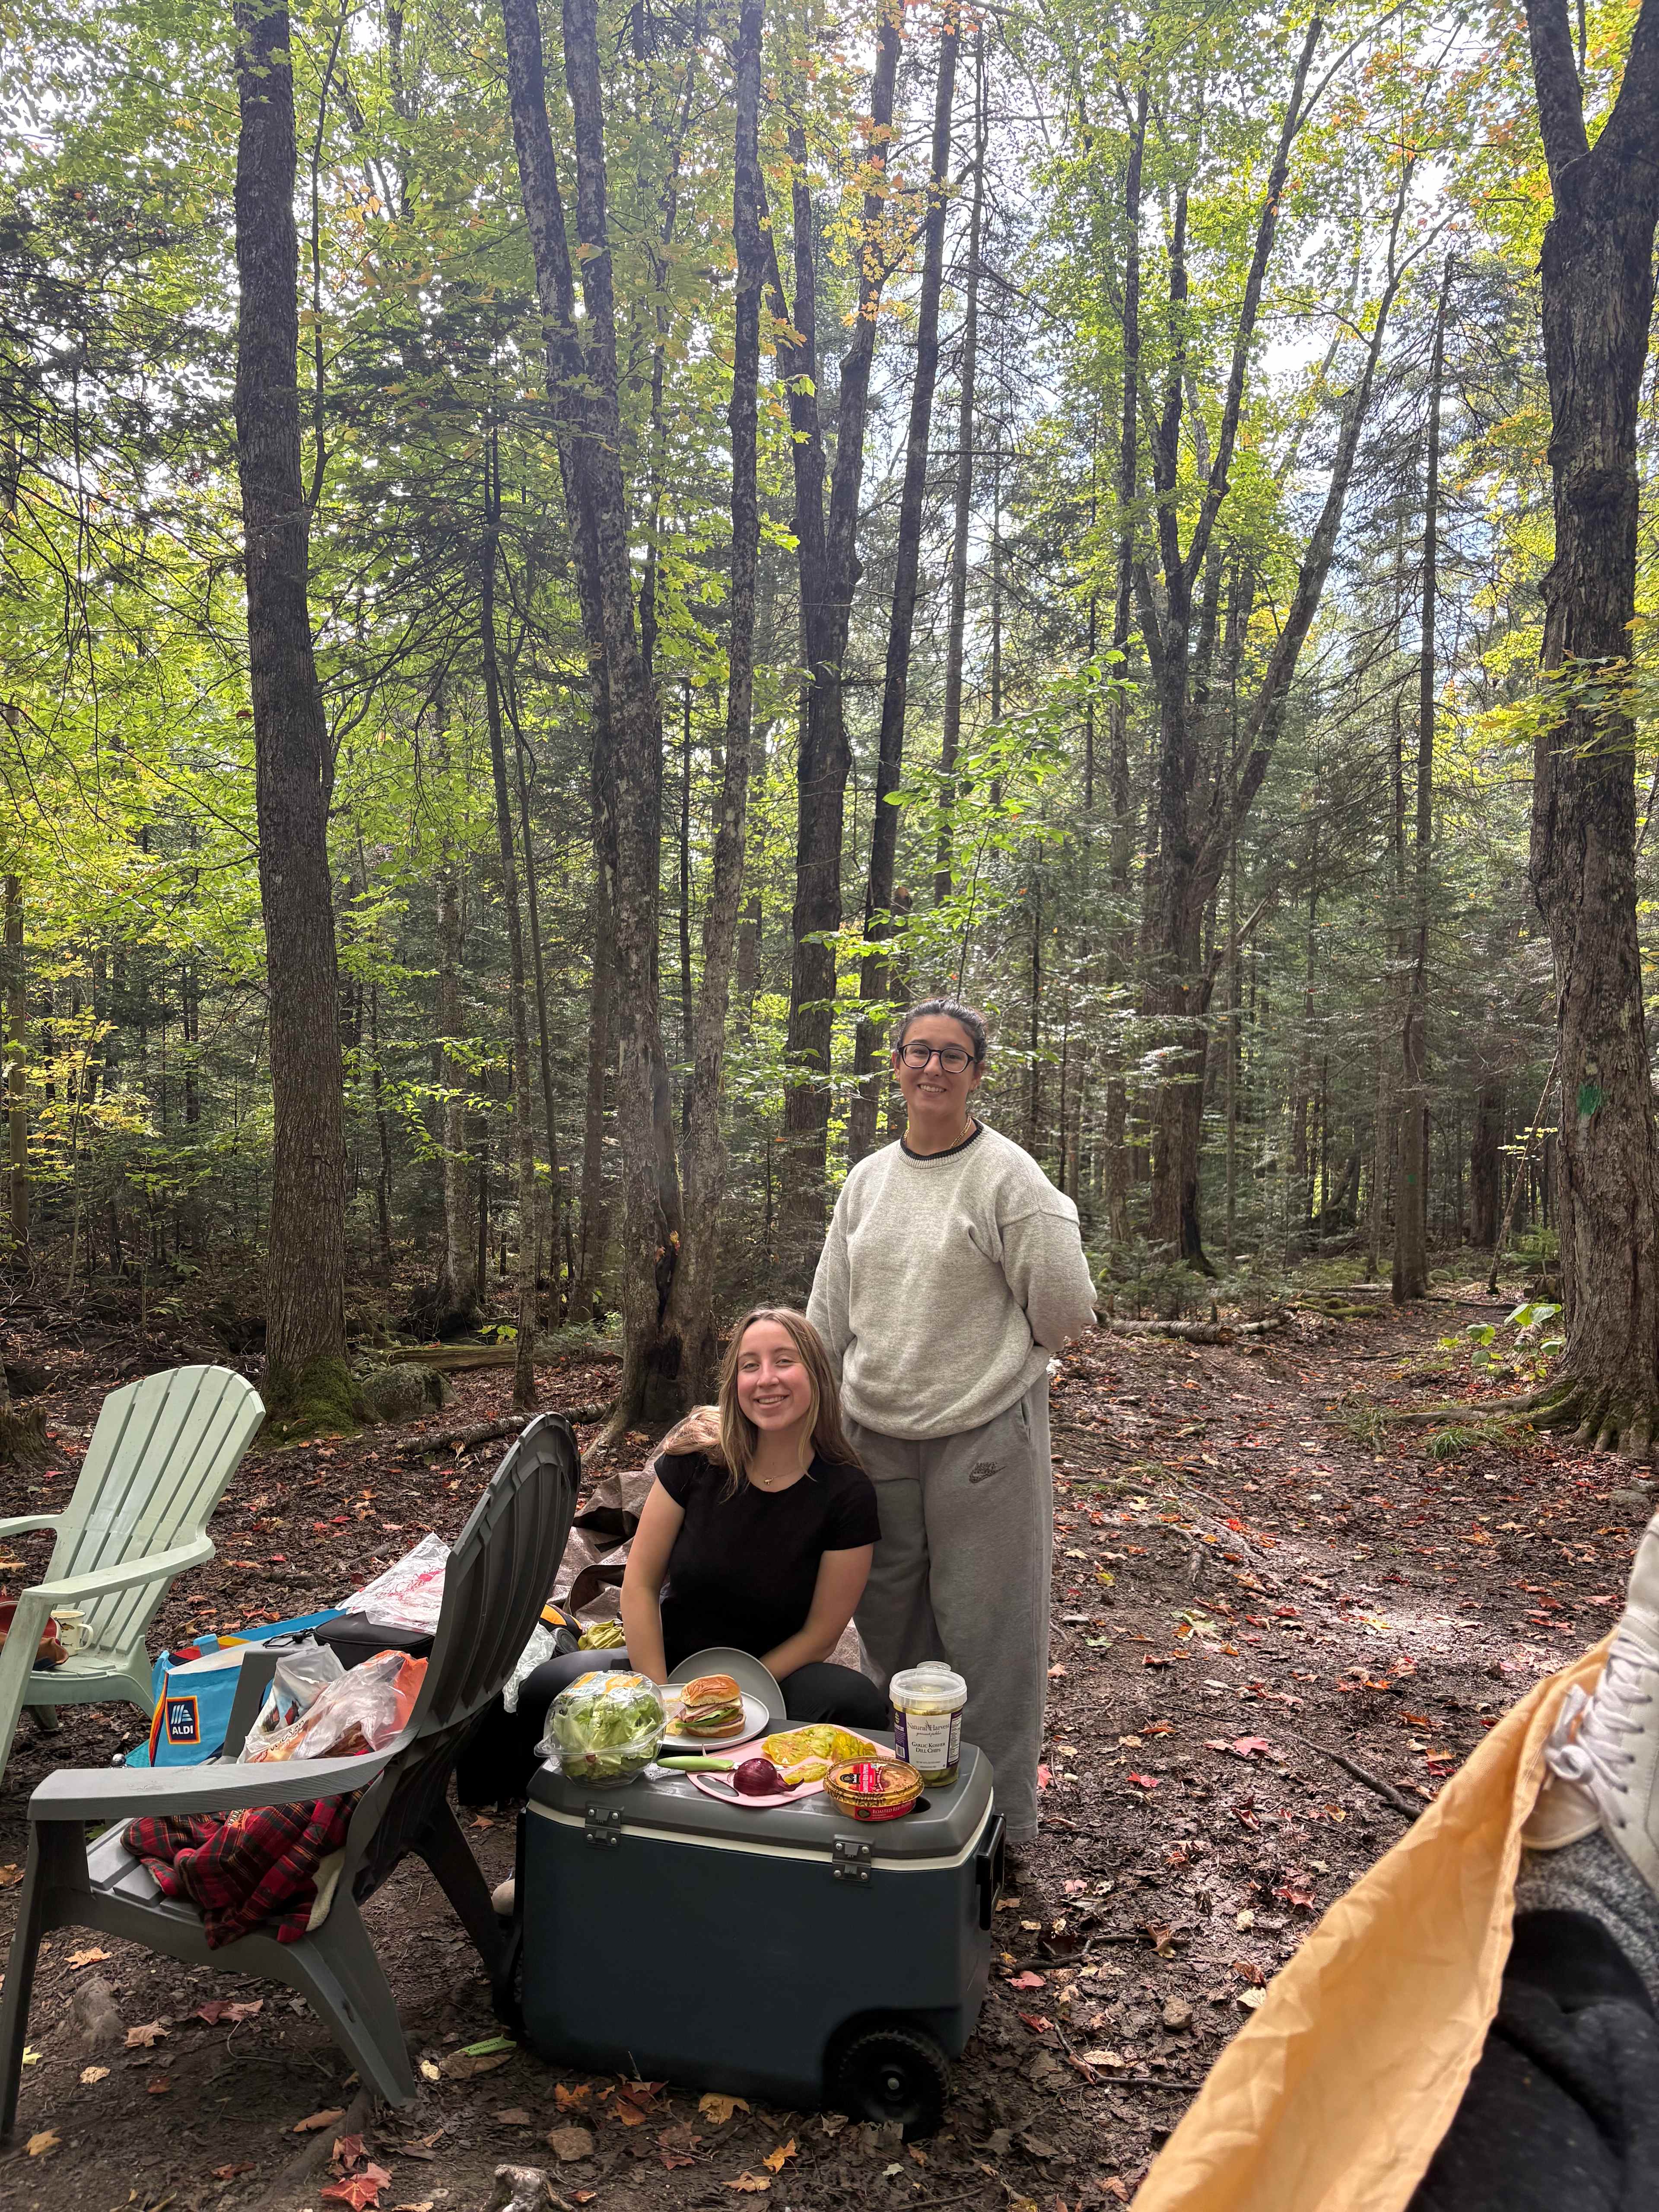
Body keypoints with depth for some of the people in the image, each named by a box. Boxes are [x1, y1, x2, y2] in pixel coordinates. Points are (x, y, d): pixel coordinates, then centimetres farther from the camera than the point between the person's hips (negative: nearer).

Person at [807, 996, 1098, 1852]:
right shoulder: (866, 1180, 8)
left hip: (984, 1437, -5)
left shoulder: (1006, 1176, -10)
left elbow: (1065, 1308, -10)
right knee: (889, 1624, 16)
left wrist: (990, 1363, 3)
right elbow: (828, 1316, 12)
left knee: (986, 1633, 3)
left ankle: (1000, 1823, 20)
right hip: (875, 1438, 6)